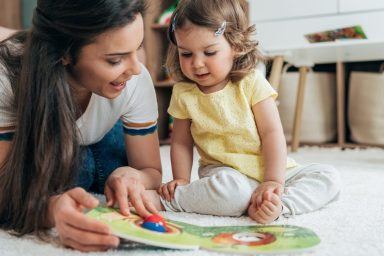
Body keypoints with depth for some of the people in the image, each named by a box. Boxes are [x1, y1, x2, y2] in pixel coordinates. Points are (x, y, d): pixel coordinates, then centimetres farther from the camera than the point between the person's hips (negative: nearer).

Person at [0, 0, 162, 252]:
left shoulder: (135, 80, -31)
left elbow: (152, 172, -19)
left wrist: (132, 176, -44)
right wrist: (52, 208, -62)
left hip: (100, 145, 3)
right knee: (75, 161, -26)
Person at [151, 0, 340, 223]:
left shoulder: (251, 82, -8)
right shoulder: (184, 93, -2)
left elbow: (272, 132, -11)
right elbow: (181, 142, 6)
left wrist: (274, 181, -19)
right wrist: (181, 181, -6)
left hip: (269, 170, 2)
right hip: (224, 172, -2)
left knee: (329, 176, -15)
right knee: (230, 189, -38)